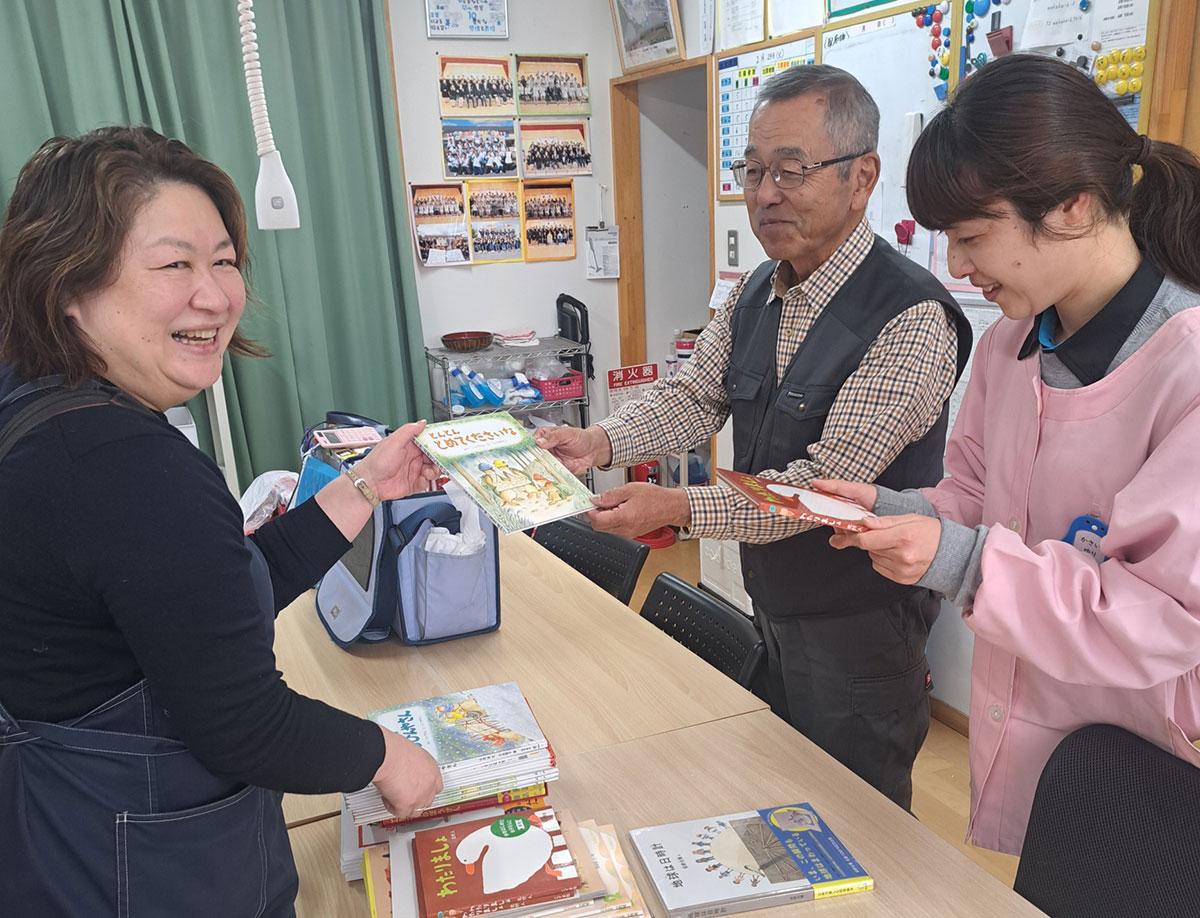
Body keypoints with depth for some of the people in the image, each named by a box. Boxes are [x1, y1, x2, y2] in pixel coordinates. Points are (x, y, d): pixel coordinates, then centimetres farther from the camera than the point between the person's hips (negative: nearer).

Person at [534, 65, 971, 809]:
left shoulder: (912, 319, -25)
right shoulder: (756, 294, 2)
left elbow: (830, 483, -28)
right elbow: (695, 397, -1)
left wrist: (679, 509, -34)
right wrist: (602, 443, -18)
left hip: (857, 620, -7)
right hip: (772, 599, 8)